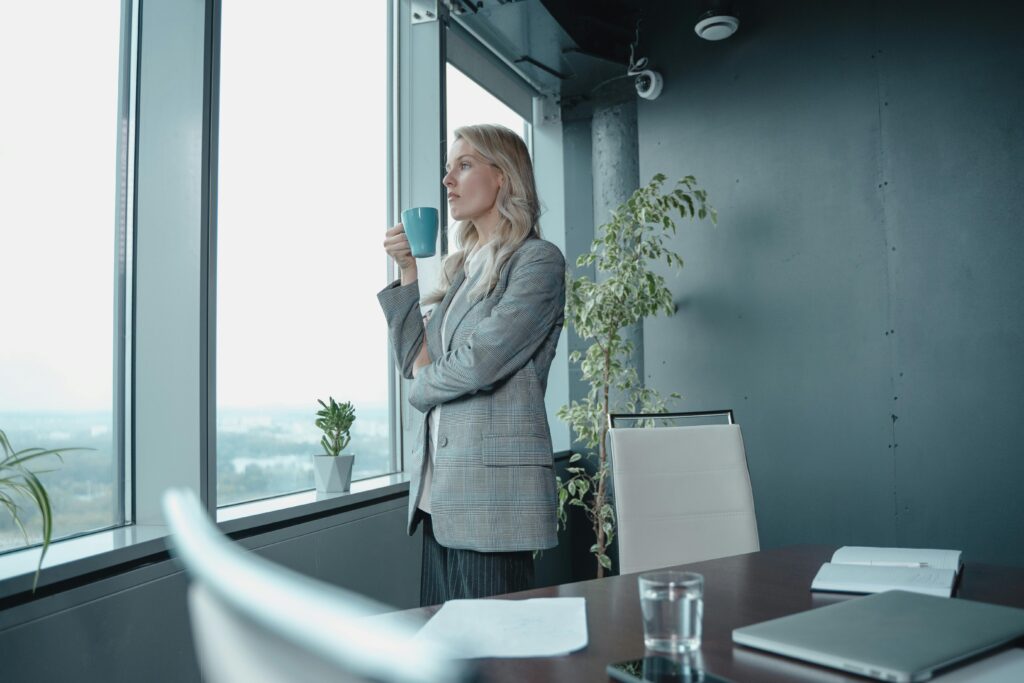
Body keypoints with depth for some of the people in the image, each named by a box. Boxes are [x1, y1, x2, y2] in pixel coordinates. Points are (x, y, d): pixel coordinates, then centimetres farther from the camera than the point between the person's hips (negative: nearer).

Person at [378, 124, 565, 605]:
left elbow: (479, 364, -16)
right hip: (439, 492, 8)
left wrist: (424, 385, 3)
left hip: (493, 491, -7)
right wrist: (408, 271, 8)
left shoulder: (538, 260, -6)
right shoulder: (462, 267, 17)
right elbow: (414, 361, 13)